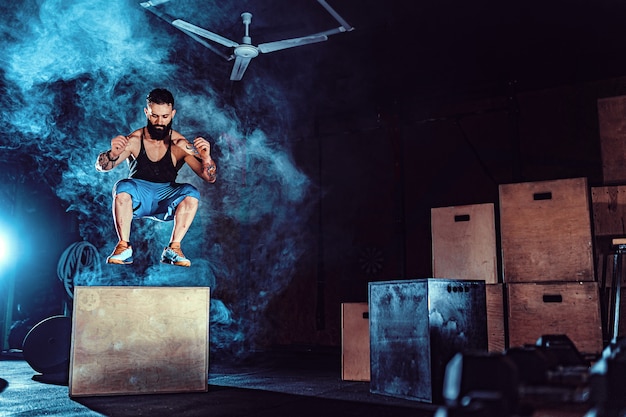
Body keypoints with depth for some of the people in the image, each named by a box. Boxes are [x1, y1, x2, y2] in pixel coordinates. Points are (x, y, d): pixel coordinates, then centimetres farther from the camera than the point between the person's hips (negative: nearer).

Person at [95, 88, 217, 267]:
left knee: (191, 193, -25)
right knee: (122, 186, -30)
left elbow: (210, 178, -11)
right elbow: (101, 167, -14)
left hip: (166, 201, 1)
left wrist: (206, 157, -34)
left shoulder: (180, 144, -8)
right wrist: (112, 154, -38)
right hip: (136, 199, 0)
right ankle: (124, 247, -22)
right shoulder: (134, 140, -9)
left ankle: (173, 249, -21)